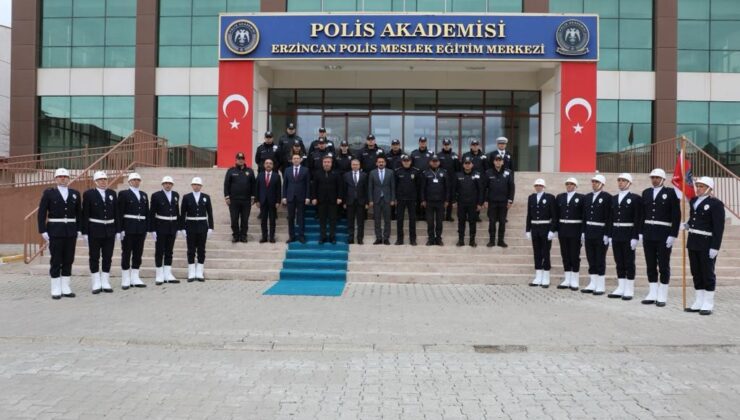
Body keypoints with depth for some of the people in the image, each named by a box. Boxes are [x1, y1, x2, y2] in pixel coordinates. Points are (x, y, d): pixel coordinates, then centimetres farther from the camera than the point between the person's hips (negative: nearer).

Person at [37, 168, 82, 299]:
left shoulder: (75, 193, 9)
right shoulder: (48, 193, 0)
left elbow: (79, 213, 10)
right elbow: (42, 213, -2)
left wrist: (79, 229, 3)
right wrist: (43, 231, -9)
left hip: (71, 231, 3)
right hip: (55, 231, -3)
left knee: (68, 260, 6)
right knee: (56, 260, 0)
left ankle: (66, 288, 13)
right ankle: (56, 290, 7)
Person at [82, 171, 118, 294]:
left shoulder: (112, 193, 7)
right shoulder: (88, 194, -4)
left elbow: (116, 213, 7)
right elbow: (85, 214, -6)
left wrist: (118, 230, 4)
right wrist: (85, 232, -10)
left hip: (110, 230, 3)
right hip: (94, 230, -3)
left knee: (107, 257, 6)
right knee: (94, 257, 3)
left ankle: (105, 283, 14)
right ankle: (96, 284, 11)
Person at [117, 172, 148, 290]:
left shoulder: (144, 195, 14)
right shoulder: (123, 194, -2)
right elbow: (120, 213, -7)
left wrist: (146, 229, 8)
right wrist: (121, 229, -13)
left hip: (141, 229, 5)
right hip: (128, 228, -5)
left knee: (138, 254, 8)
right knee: (126, 254, 2)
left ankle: (135, 278, 15)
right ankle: (126, 280, 9)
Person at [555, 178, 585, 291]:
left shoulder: (581, 198, -3)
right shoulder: (560, 197, 9)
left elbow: (584, 216, -5)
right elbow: (557, 215, 10)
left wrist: (583, 232, -10)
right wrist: (556, 230, 5)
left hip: (575, 230, -4)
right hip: (563, 230, 4)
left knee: (575, 256, 1)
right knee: (565, 255, 8)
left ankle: (575, 281, 8)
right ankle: (567, 280, 15)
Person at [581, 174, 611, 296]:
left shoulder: (607, 197, -8)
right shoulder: (587, 197, 12)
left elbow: (609, 217, -12)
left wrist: (607, 234, -16)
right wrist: (583, 232, 10)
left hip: (601, 233, -6)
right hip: (589, 233, 6)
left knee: (600, 260, -1)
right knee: (591, 259, 9)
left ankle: (601, 286, 6)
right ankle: (592, 285, 17)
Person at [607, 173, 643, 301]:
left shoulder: (635, 198, -5)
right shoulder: (613, 198, 12)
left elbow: (638, 219, -10)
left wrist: (635, 237, -15)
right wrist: (610, 235, 9)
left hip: (628, 235, -6)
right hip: (616, 235, 6)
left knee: (629, 263, 0)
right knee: (619, 263, 9)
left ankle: (629, 290, 6)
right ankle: (620, 289, 15)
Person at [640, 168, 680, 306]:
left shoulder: (671, 192, -4)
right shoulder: (646, 193, 11)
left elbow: (676, 216, -7)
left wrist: (673, 235, -13)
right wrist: (641, 232, 7)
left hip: (664, 235, -4)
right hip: (648, 234, 5)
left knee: (664, 266, 3)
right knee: (650, 265, 8)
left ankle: (662, 296, 10)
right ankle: (653, 294, 16)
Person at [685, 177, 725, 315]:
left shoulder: (716, 204, -11)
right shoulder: (693, 201, 10)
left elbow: (719, 227, -15)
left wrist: (715, 247, -19)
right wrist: (688, 225, 3)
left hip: (707, 244, -7)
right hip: (693, 242, 7)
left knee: (708, 274, 2)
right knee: (696, 273, 10)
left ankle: (708, 305, 11)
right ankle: (698, 303, 18)